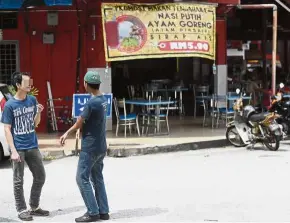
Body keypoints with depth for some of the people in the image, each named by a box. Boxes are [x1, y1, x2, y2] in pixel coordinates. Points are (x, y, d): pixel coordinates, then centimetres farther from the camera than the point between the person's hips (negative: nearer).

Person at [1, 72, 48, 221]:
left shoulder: (32, 100, 4)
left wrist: (38, 112, -8)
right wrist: (13, 151, -16)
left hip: (32, 146, 6)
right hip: (18, 149, -6)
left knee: (40, 177, 12)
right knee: (18, 181, 4)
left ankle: (34, 207, 26)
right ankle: (22, 210, 15)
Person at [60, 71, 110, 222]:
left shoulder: (91, 103, -21)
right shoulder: (103, 100, 6)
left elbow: (79, 123, -10)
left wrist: (67, 134, 9)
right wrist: (67, 134, 13)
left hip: (90, 147, -9)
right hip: (100, 147, 9)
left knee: (82, 178, -1)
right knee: (97, 178, 14)